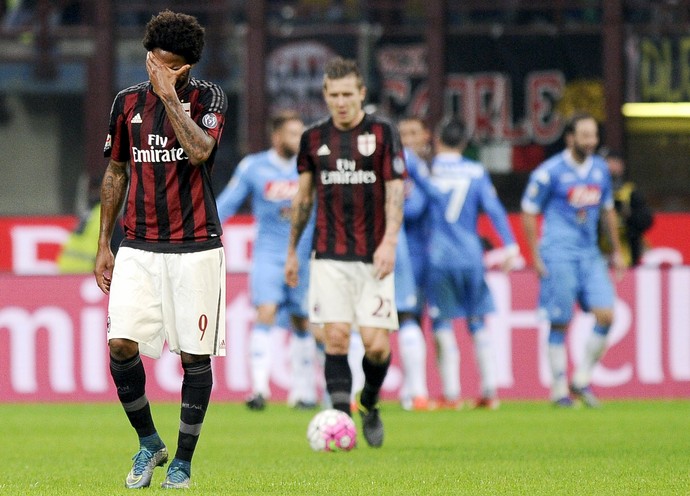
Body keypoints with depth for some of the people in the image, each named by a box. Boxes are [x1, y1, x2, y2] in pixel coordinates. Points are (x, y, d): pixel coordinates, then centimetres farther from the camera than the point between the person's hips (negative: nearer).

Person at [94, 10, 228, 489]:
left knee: (195, 355, -1)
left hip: (195, 248, -3)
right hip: (139, 248, 3)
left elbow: (199, 150, -22)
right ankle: (149, 443, 11)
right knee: (121, 345, -10)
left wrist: (170, 95, -18)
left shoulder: (208, 97, -2)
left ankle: (184, 461, 12)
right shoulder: (128, 102, 8)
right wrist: (104, 244, 14)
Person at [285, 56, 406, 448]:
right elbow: (304, 197, 18)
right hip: (329, 258, 2)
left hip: (374, 258, -2)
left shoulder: (383, 133, 0)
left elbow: (395, 191, -3)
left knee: (376, 344, -7)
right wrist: (292, 250, 21)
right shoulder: (314, 138, 8)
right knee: (336, 339, -9)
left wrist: (389, 242, -15)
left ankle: (370, 405, 21)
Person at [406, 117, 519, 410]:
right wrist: (510, 246, -4)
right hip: (471, 258, 2)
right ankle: (490, 391, 7)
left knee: (442, 326, 3)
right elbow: (494, 209, -2)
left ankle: (451, 394, -2)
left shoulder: (426, 171, 1)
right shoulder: (476, 172, 4)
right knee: (478, 324, 9)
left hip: (439, 257, -2)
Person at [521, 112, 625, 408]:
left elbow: (607, 210, 22)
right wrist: (536, 256, -8)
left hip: (590, 253, 6)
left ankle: (582, 380, 7)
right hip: (559, 254, -5)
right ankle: (559, 388, 6)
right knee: (560, 323, -3)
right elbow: (528, 212, -3)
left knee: (606, 315, -7)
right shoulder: (550, 172, -8)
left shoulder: (600, 169, 10)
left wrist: (616, 251, 22)